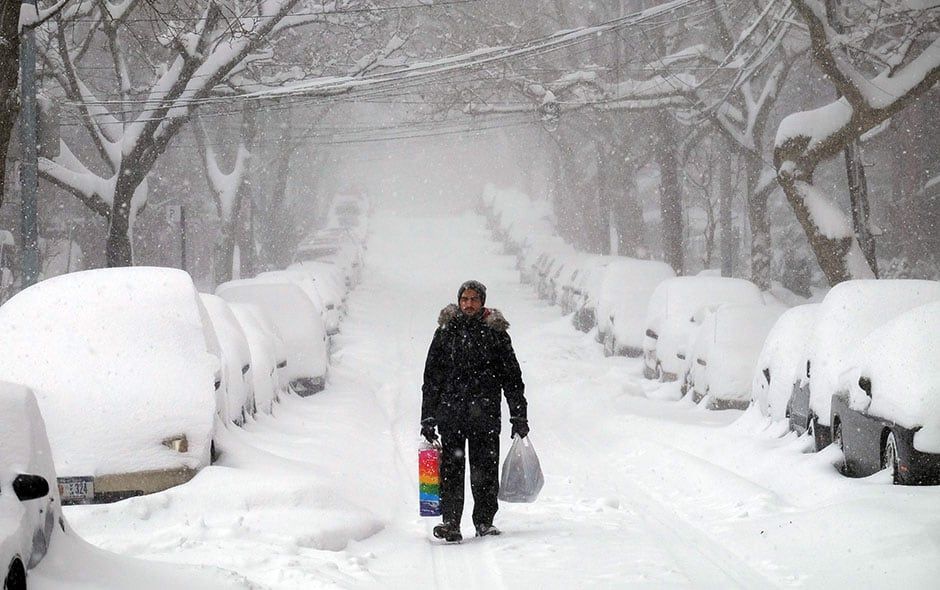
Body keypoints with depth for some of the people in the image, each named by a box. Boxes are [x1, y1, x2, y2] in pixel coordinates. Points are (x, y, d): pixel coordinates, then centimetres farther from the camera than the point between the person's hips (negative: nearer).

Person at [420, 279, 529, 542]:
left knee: (485, 469, 1)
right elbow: (431, 377, 12)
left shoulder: (496, 333, 9)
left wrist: (519, 415, 6)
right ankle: (450, 523, -8)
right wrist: (427, 417, 7)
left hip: (485, 413, 0)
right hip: (450, 410, 0)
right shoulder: (446, 331, 10)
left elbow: (512, 377, 11)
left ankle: (484, 521, 12)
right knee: (451, 467, -6)